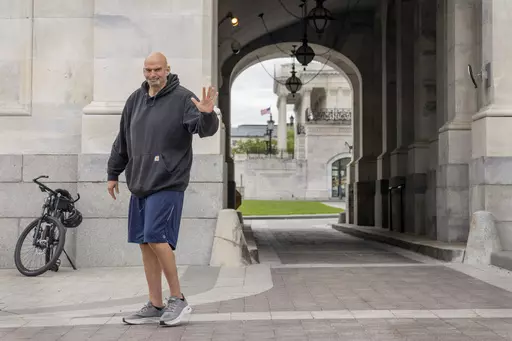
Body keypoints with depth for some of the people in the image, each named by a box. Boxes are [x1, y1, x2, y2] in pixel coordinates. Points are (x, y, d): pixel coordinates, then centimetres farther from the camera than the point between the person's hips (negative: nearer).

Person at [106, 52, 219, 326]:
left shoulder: (182, 98, -6)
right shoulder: (135, 99, 12)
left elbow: (205, 129, -18)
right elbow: (122, 140, 19)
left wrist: (207, 115, -40)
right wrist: (113, 173, 22)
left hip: (168, 183, -7)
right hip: (139, 184, 7)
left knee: (156, 239, -14)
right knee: (145, 244, 8)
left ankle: (178, 299, 2)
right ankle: (155, 306, 18)